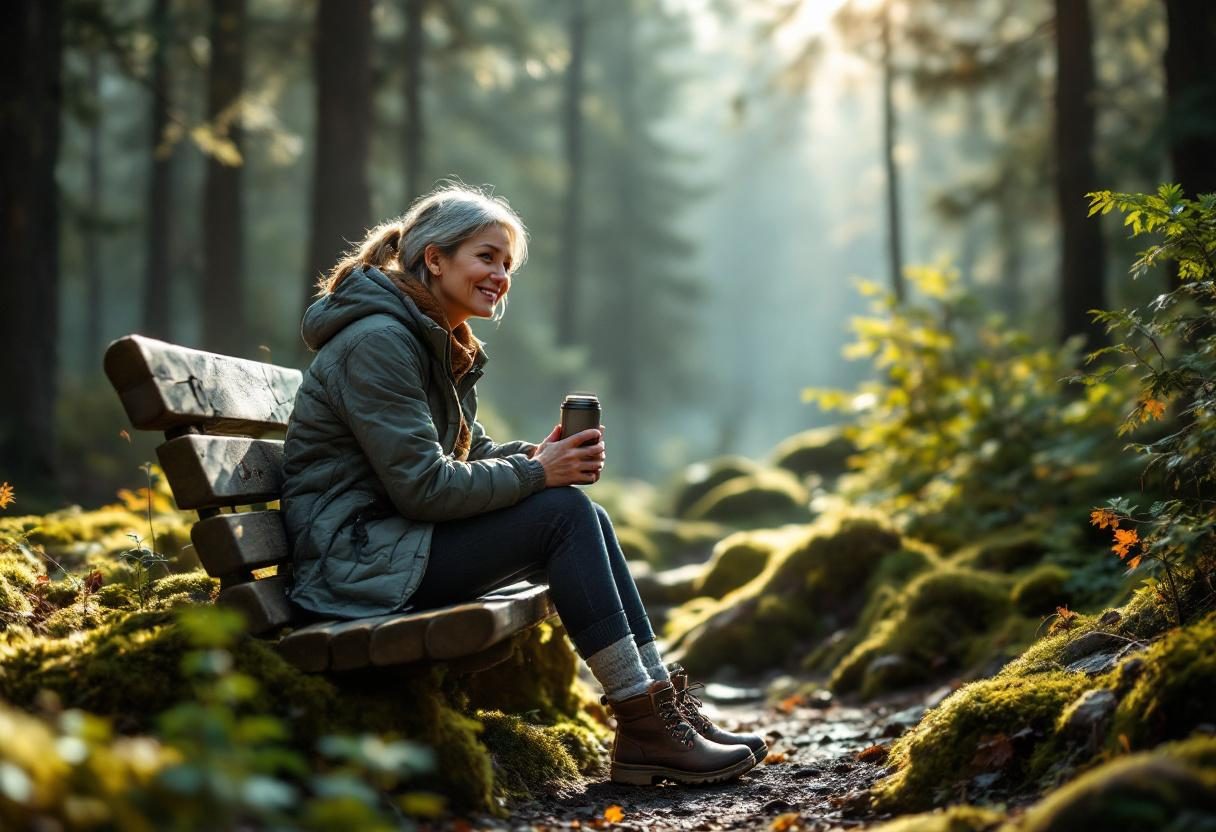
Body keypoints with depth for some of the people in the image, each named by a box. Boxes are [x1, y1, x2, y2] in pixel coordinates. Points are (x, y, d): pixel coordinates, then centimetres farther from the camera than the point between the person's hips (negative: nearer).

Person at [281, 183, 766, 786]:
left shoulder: (440, 345, 15)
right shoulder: (377, 341, -17)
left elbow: (468, 452, 17)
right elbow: (422, 485, -23)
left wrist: (538, 454, -3)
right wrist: (536, 472, -17)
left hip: (393, 539, 10)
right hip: (356, 559, -10)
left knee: (585, 515, -3)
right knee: (564, 512, -19)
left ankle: (661, 706, -4)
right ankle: (643, 728, -18)